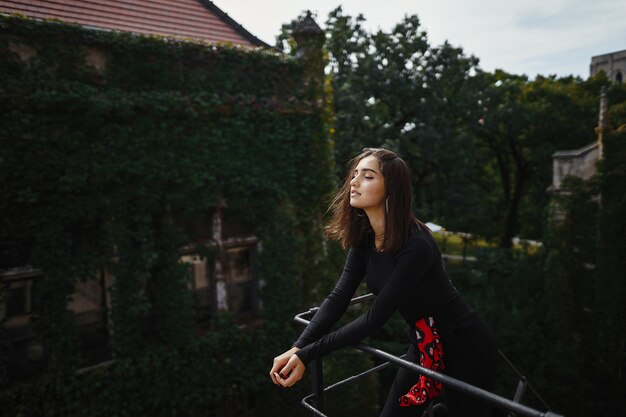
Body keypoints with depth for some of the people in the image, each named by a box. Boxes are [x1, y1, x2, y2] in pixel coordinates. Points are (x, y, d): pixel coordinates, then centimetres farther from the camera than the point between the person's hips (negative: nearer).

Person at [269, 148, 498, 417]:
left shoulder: (416, 245, -31)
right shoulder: (365, 237, -7)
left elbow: (375, 319, -30)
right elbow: (338, 298, -13)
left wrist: (308, 355, -27)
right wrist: (298, 348, -25)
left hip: (466, 348, -6)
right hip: (424, 346, 7)